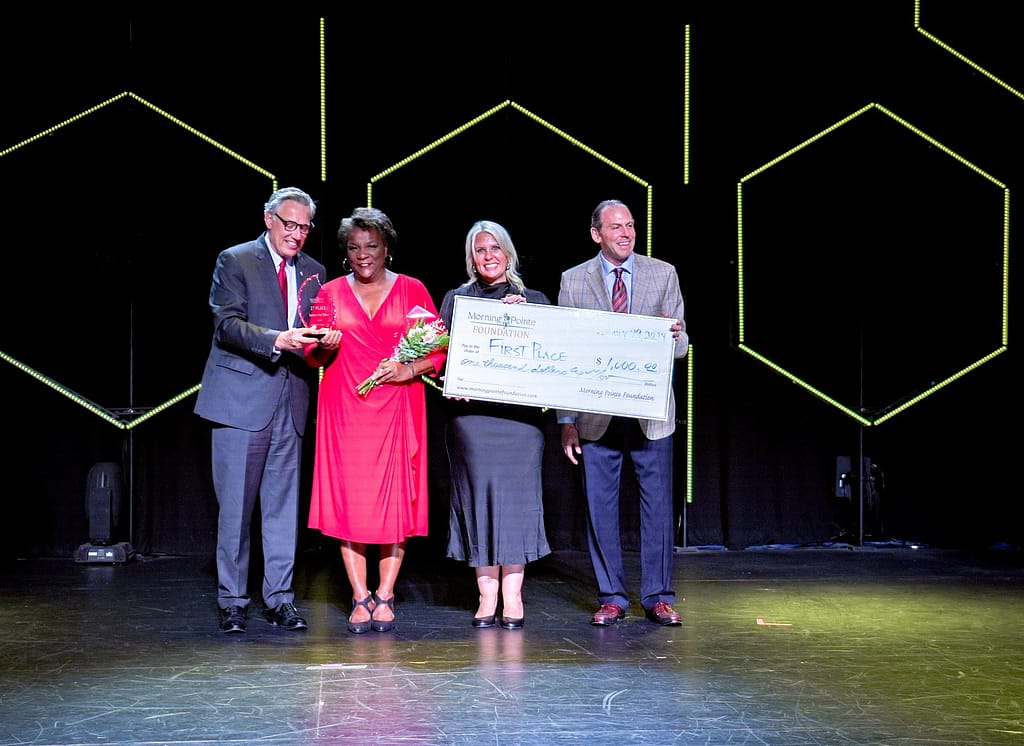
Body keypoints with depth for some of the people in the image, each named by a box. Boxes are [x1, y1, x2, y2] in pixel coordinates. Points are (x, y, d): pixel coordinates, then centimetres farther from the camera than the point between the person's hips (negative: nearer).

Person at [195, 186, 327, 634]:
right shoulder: (235, 261, 0)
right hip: (242, 397, -4)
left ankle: (280, 599, 14)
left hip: (291, 400, 4)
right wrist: (277, 340, -25)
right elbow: (228, 323, -11)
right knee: (235, 505, 0)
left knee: (284, 504, 6)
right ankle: (232, 601, 9)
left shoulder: (314, 272, 15)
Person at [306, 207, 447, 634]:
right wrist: (325, 348, -12)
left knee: (395, 500, -3)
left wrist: (410, 369, -13)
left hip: (397, 409, -1)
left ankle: (384, 597, 5)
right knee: (348, 499, -3)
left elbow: (439, 349, 4)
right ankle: (360, 598, 4)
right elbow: (312, 356, 9)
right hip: (344, 407, 1)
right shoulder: (331, 293, 11)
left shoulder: (412, 290, 7)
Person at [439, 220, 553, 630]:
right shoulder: (456, 300, 12)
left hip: (520, 412, 0)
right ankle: (487, 596, 5)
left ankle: (512, 597, 2)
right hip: (470, 411, 0)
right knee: (479, 493, -2)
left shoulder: (535, 301, 13)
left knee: (516, 496, -3)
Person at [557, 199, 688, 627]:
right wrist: (566, 420, -2)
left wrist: (673, 338, -20)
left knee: (658, 503, 3)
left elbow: (681, 346, 5)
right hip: (597, 415, 0)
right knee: (600, 506, 4)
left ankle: (657, 597, 13)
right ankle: (611, 597, 15)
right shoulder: (573, 281, 4)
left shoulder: (664, 274, 5)